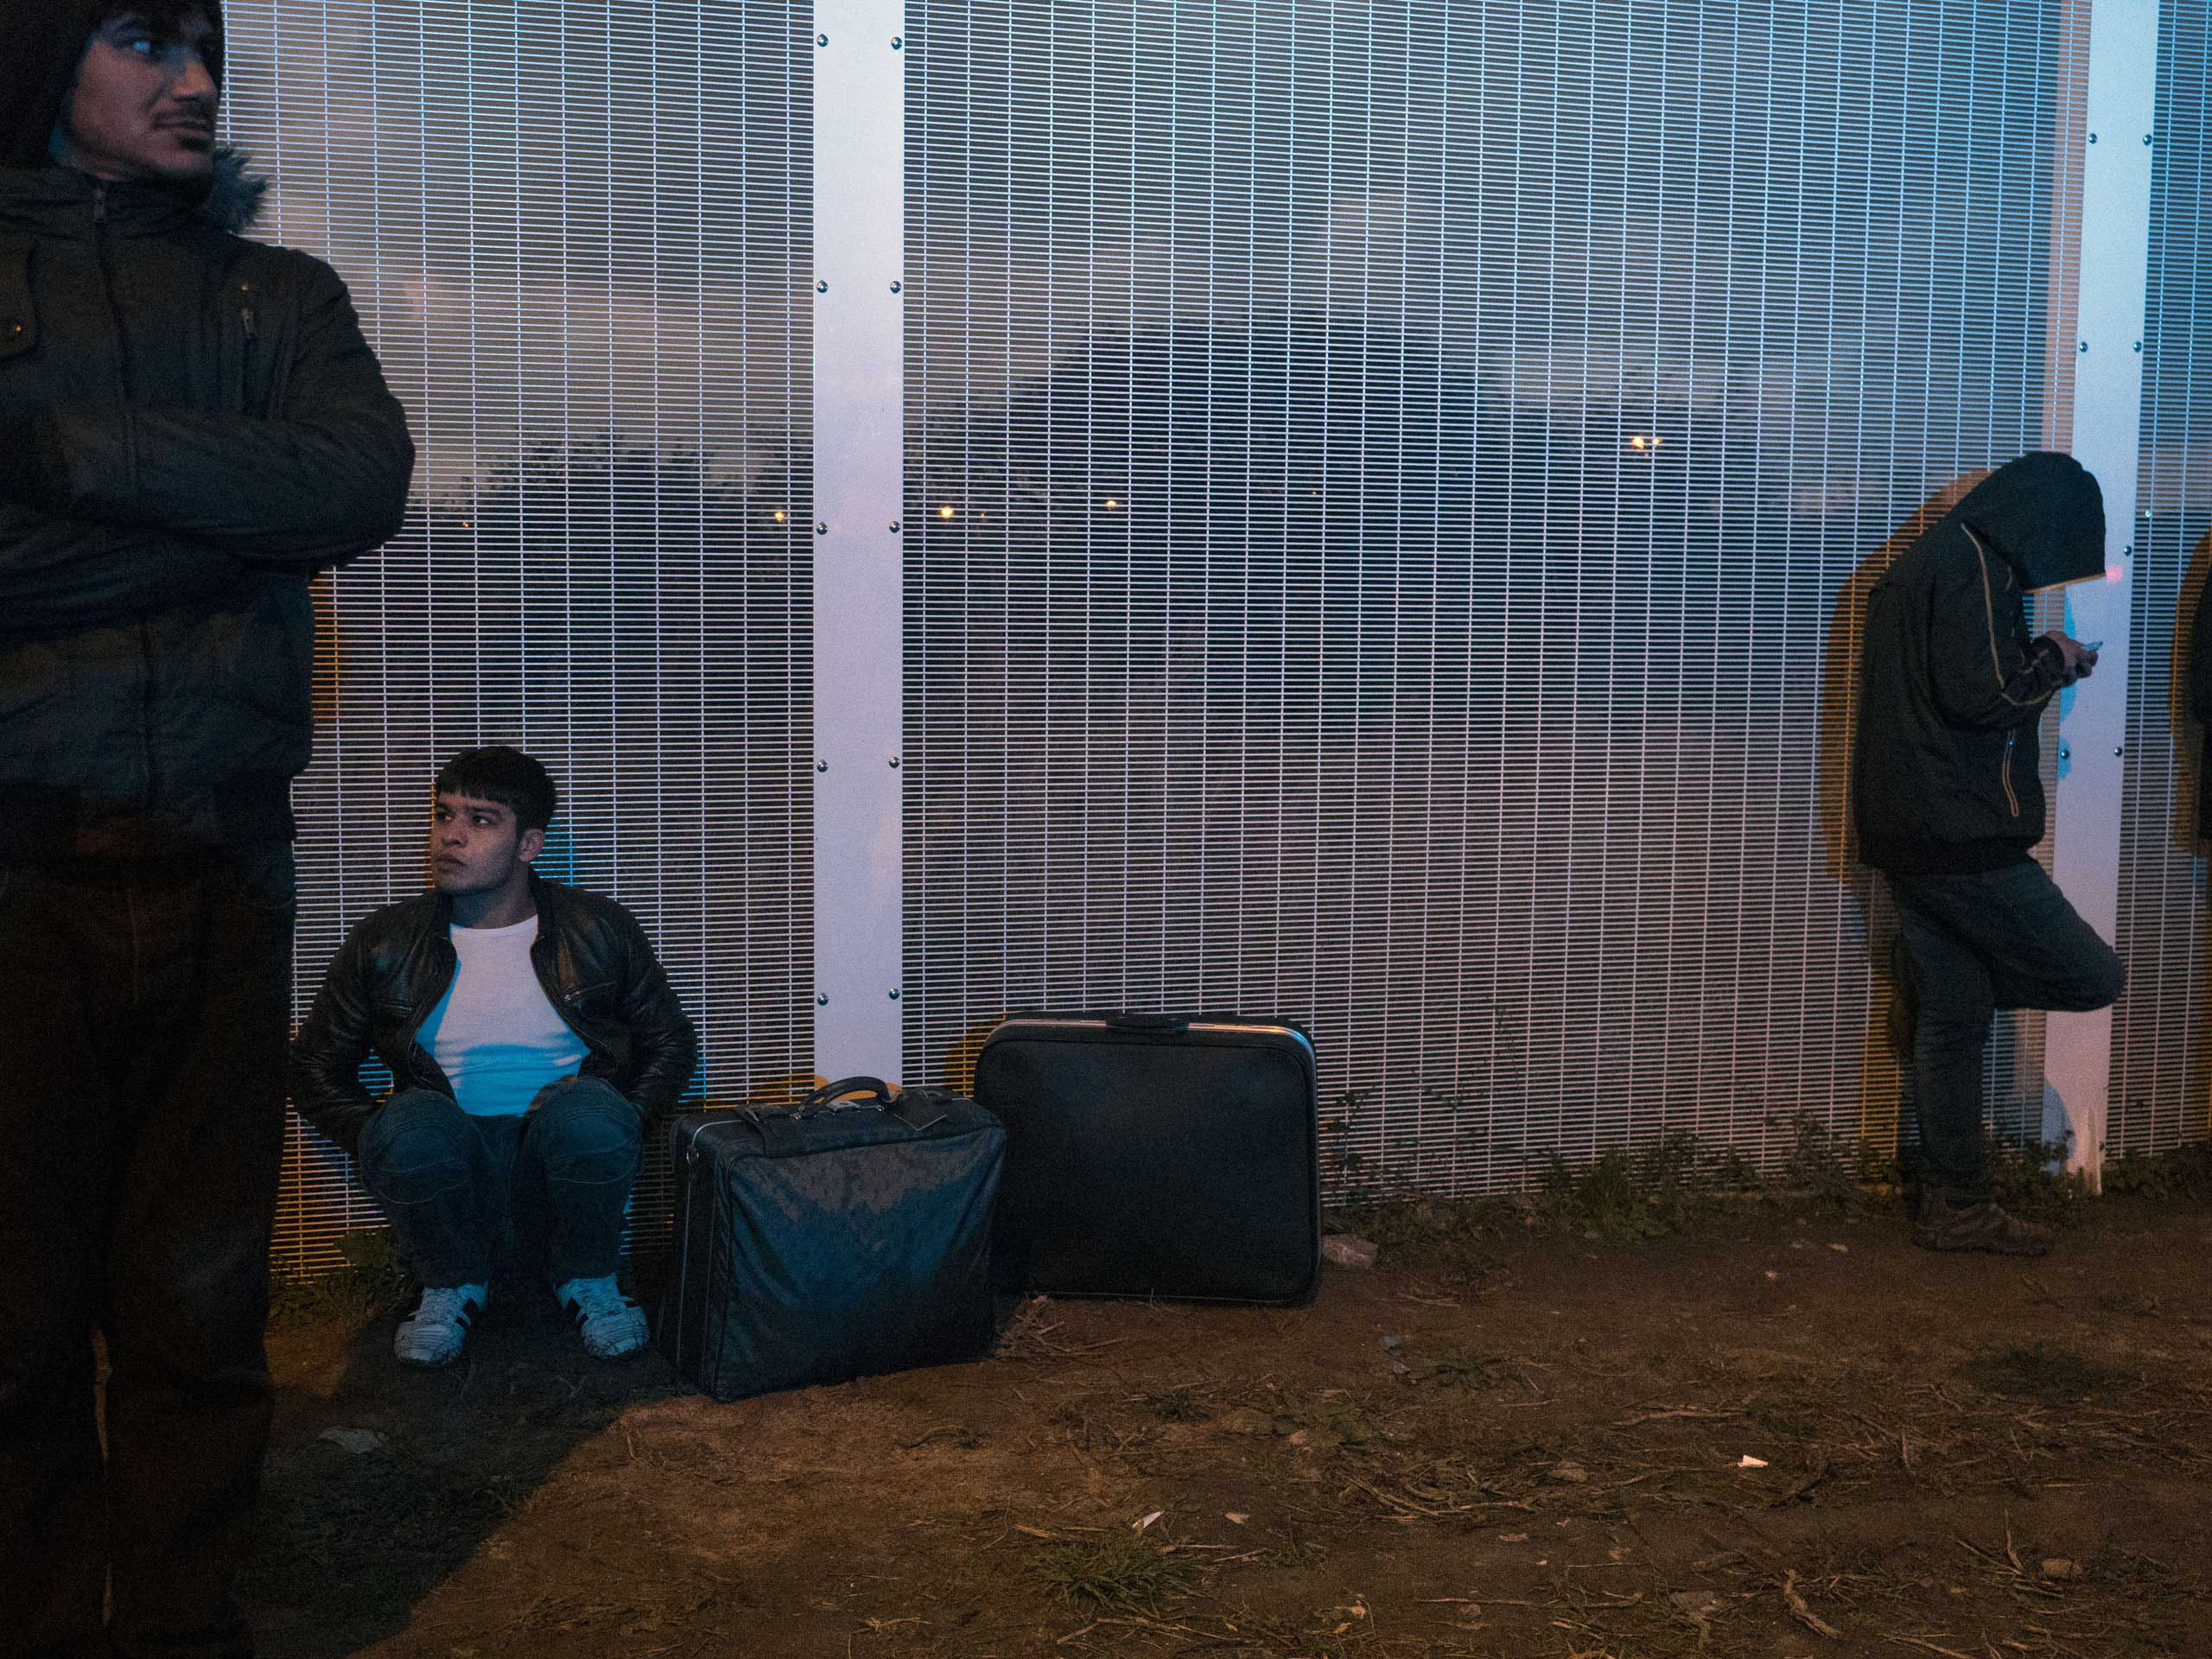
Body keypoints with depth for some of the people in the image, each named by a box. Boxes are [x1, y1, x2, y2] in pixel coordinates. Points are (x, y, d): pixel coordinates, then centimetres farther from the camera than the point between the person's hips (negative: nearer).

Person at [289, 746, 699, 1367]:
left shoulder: (599, 931, 3)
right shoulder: (385, 945, 4)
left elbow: (671, 1044, 11)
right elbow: (316, 1068, 12)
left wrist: (612, 1133, -4)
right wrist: (385, 1146, -4)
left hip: (561, 1170, 0)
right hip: (449, 1169, 1)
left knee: (585, 1108, -35)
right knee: (411, 1122, -33)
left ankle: (586, 1276, -4)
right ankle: (452, 1283, -2)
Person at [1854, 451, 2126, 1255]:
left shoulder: (1920, 562, 20)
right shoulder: (1976, 564, -12)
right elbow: (1980, 694, -21)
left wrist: (2041, 661, 18)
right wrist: (2055, 660, -3)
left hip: (1910, 833, 10)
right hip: (1962, 832, -10)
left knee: (1956, 1018, 13)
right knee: (2094, 978, -4)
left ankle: (1956, 1208, 18)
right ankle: (1926, 978, 7)